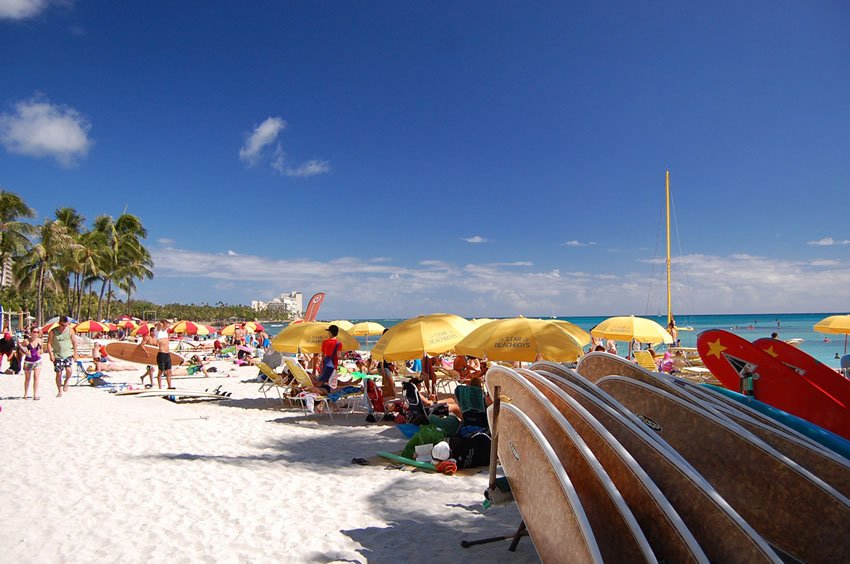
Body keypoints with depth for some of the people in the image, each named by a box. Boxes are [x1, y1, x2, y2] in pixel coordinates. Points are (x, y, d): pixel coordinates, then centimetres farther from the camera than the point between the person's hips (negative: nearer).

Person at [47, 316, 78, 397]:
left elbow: (74, 342, 8)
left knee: (69, 370, -20)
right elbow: (49, 343, 1)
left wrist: (75, 353, 5)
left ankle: (66, 382, 10)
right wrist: (51, 354, -9)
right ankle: (59, 391, 14)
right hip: (57, 356, 0)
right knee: (58, 373, 2)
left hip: (68, 354, 0)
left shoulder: (70, 330, 1)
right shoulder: (53, 332, -3)